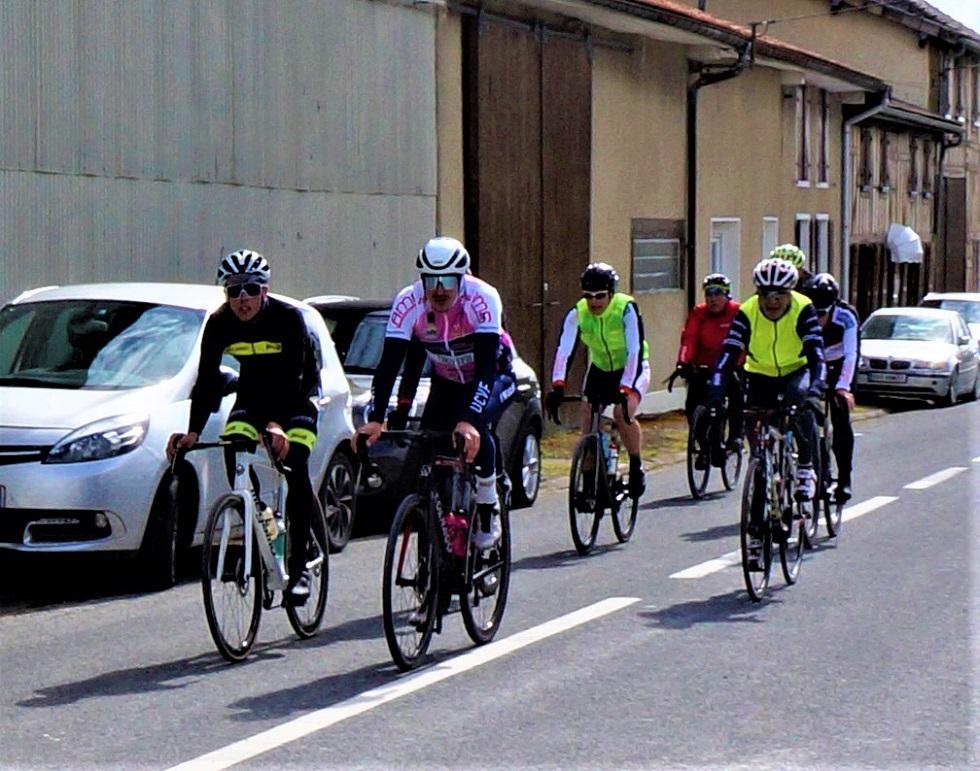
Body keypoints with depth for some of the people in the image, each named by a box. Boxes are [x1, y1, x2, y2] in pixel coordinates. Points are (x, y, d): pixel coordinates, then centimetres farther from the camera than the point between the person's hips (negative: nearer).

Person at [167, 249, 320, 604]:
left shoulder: (288, 318, -26)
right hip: (252, 396, 4)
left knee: (296, 471, -20)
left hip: (295, 396, -4)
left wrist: (277, 424, -48)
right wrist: (193, 431, -30)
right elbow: (207, 380, -18)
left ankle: (299, 565, -15)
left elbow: (292, 377, -33)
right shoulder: (220, 323, -16)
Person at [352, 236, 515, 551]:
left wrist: (469, 419, -52)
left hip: (494, 376, -4)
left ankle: (489, 513, -13)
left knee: (475, 430, -31)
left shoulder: (482, 298, -33)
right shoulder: (408, 302, -26)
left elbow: (485, 366, -39)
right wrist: (375, 419, -41)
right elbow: (389, 364, -29)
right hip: (446, 382, 4)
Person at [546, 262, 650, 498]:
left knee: (623, 413, -27)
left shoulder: (626, 309, -28)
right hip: (600, 368, 4)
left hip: (631, 368, -4)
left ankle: (636, 468, -7)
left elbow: (634, 351, -36)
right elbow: (564, 350, -28)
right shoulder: (577, 313, -20)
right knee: (586, 417, -10)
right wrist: (557, 386, -43)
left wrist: (625, 389, -47)